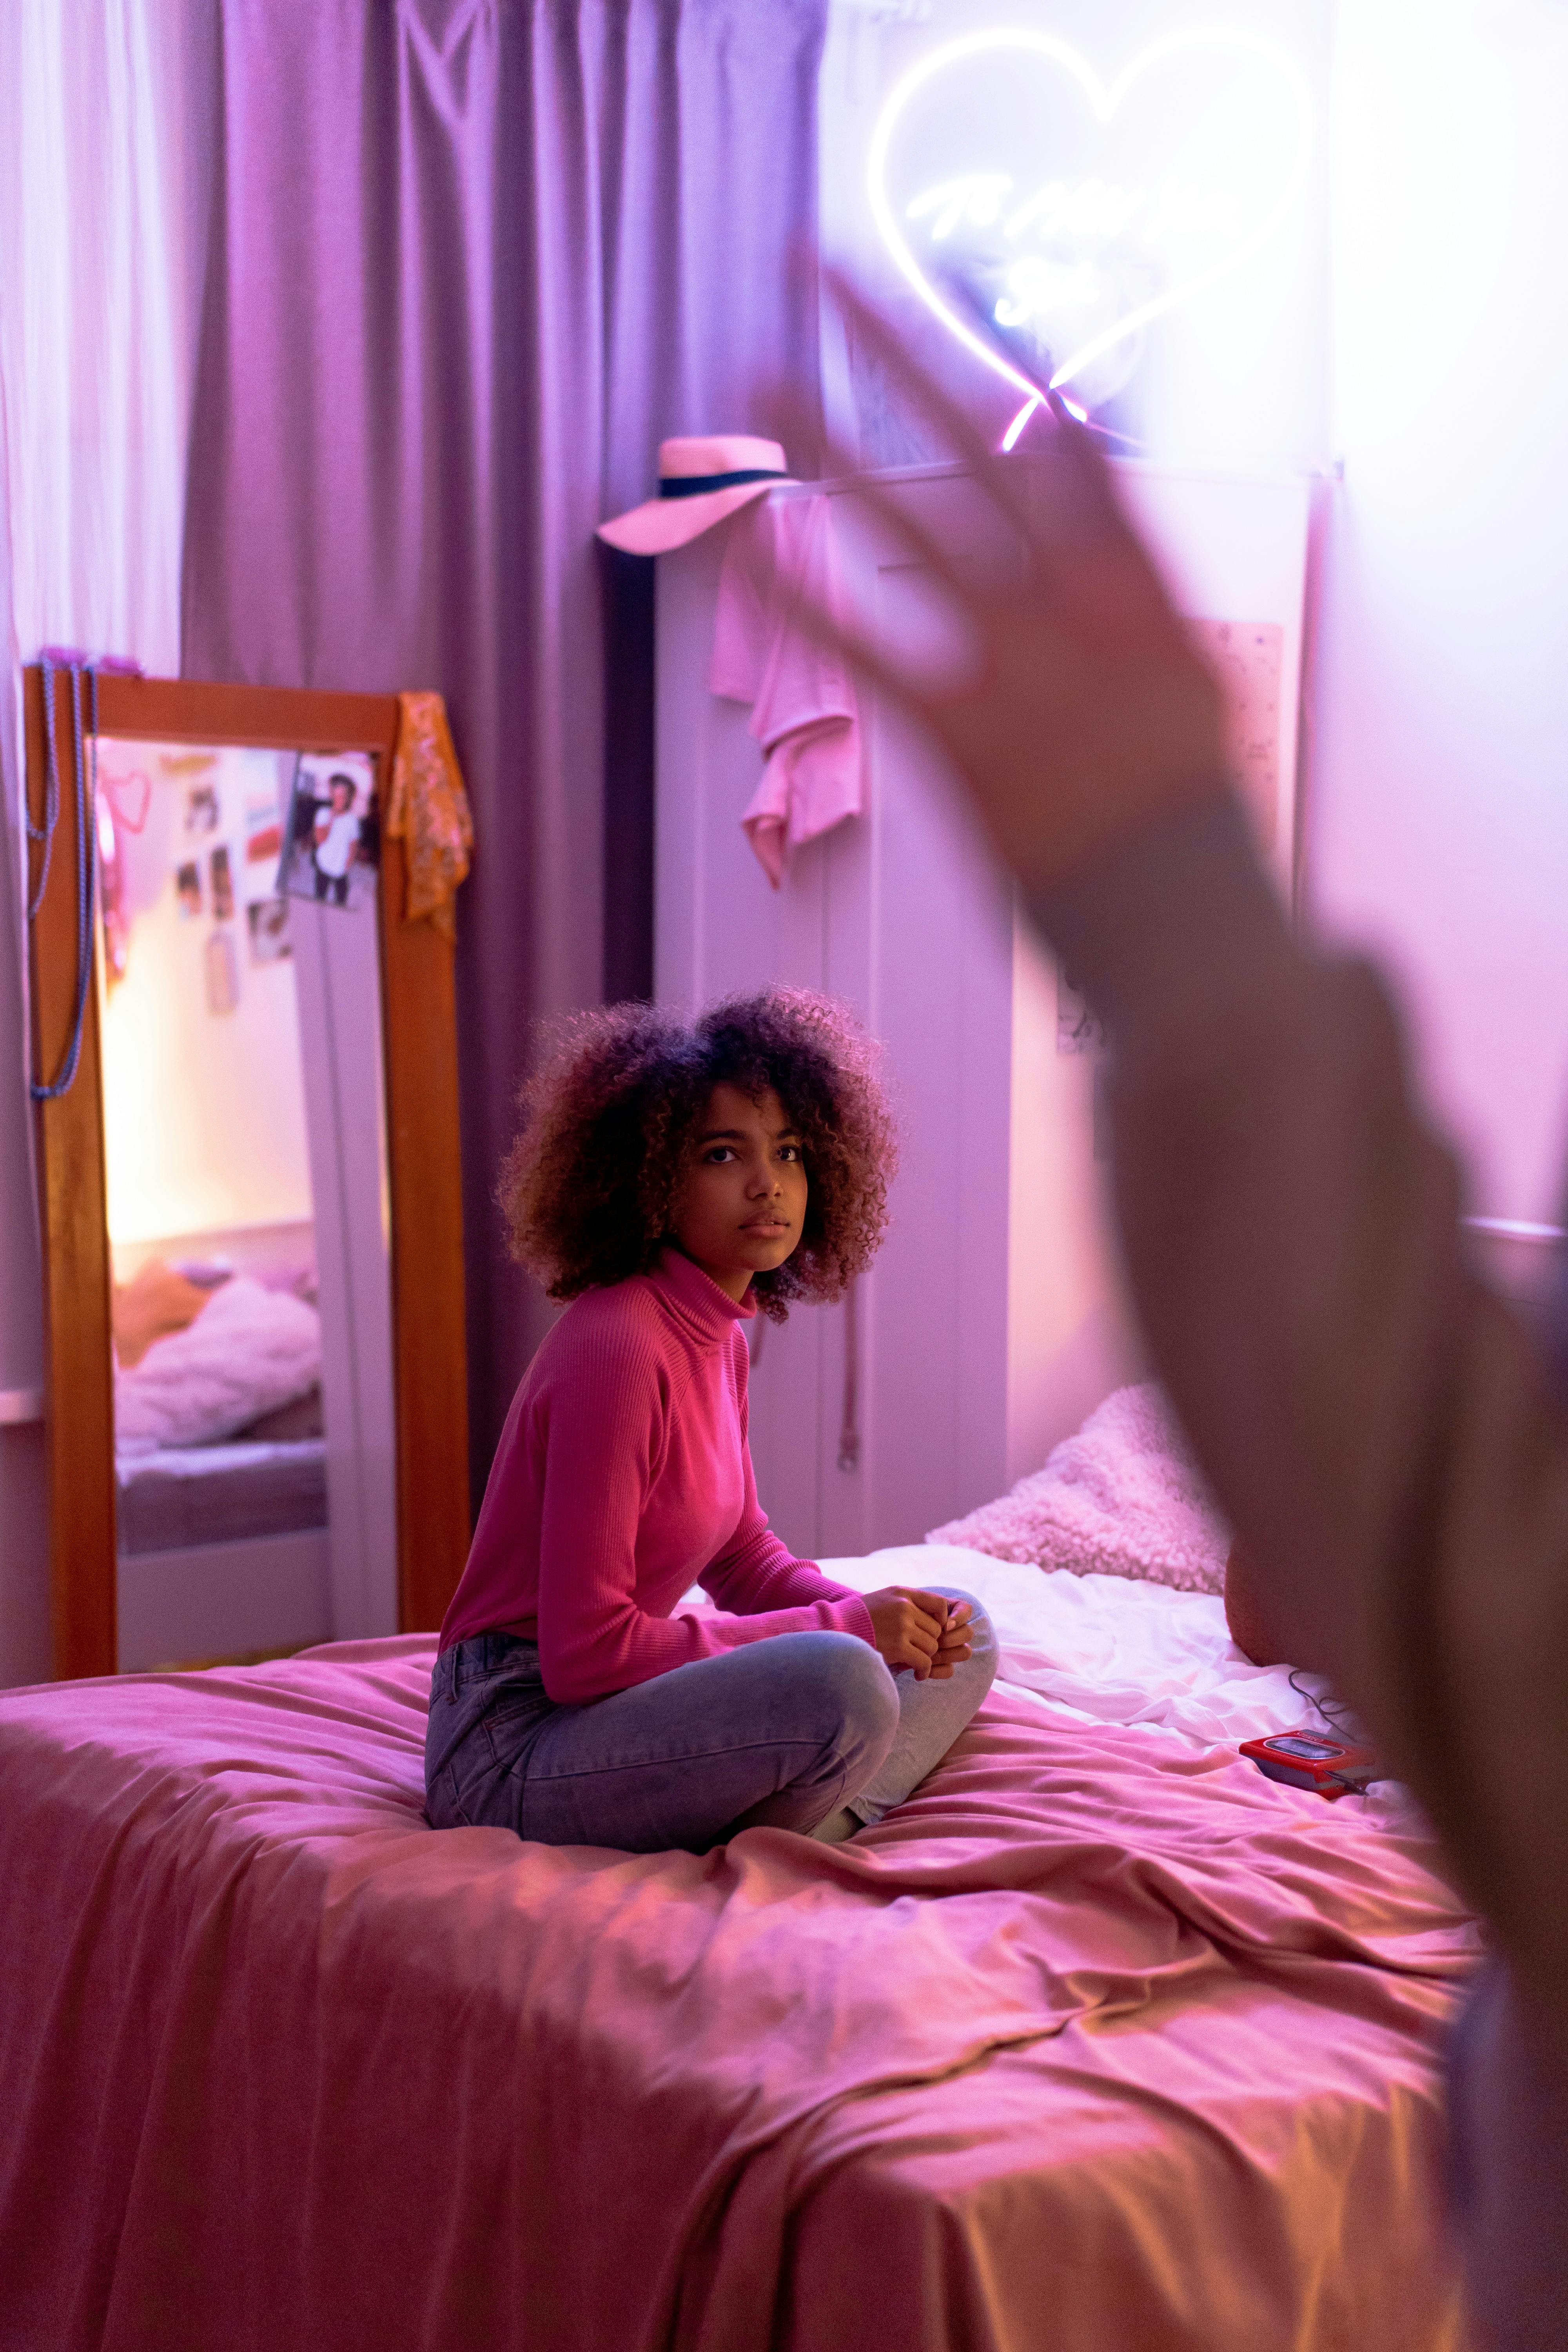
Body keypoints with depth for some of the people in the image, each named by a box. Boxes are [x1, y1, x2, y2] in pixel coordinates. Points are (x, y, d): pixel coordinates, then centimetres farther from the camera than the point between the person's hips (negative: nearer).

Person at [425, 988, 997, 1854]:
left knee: (959, 1633, 9)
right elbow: (584, 1652, -24)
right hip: (514, 1742, -10)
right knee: (839, 1683, -33)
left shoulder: (719, 1334, 8)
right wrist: (843, 1626, -18)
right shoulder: (617, 1348, -21)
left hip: (616, 1706, 10)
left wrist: (874, 1613, -2)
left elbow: (743, 1552, 19)